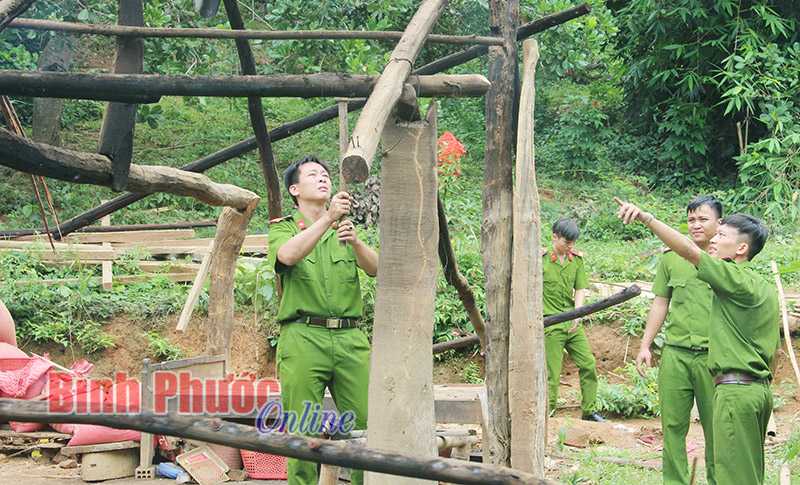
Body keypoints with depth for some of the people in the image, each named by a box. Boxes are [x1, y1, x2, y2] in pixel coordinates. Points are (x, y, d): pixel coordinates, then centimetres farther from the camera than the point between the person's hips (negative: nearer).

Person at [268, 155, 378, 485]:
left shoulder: (345, 228, 19)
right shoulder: (283, 229, 9)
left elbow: (374, 268, 1)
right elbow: (289, 255, -16)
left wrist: (354, 241, -19)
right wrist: (328, 218, -27)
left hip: (350, 339, 3)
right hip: (304, 338, -3)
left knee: (366, 427, -2)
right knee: (304, 434, -4)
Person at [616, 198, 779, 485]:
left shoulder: (737, 279, -13)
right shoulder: (766, 288, 16)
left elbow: (689, 251, -24)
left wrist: (645, 218, -29)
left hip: (736, 390, -10)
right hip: (761, 388, 10)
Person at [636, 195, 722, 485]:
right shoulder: (671, 259, 8)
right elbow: (660, 304, 14)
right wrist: (645, 345, 11)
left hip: (714, 355, -2)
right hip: (675, 354, 2)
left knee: (716, 427, 3)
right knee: (673, 424, 4)